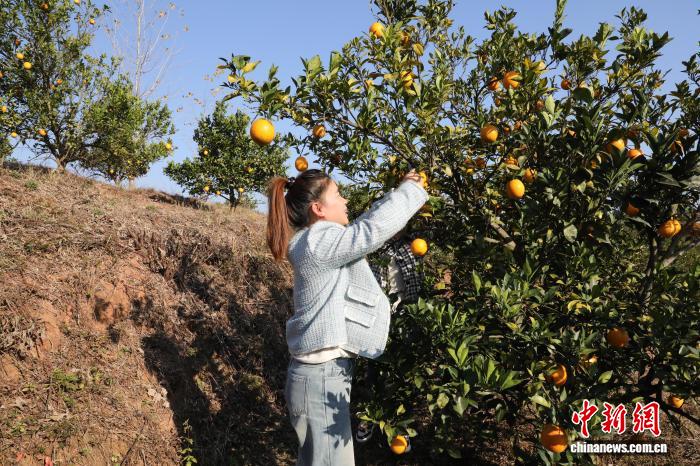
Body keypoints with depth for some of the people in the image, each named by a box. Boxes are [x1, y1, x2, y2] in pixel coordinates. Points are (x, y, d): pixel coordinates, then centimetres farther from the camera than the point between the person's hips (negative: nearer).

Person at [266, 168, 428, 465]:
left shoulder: (320, 241, 13)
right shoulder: (317, 242, -17)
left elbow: (365, 225, 20)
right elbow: (375, 228, -24)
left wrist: (401, 193, 14)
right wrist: (410, 189, -10)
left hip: (326, 373, 10)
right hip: (320, 379, -10)